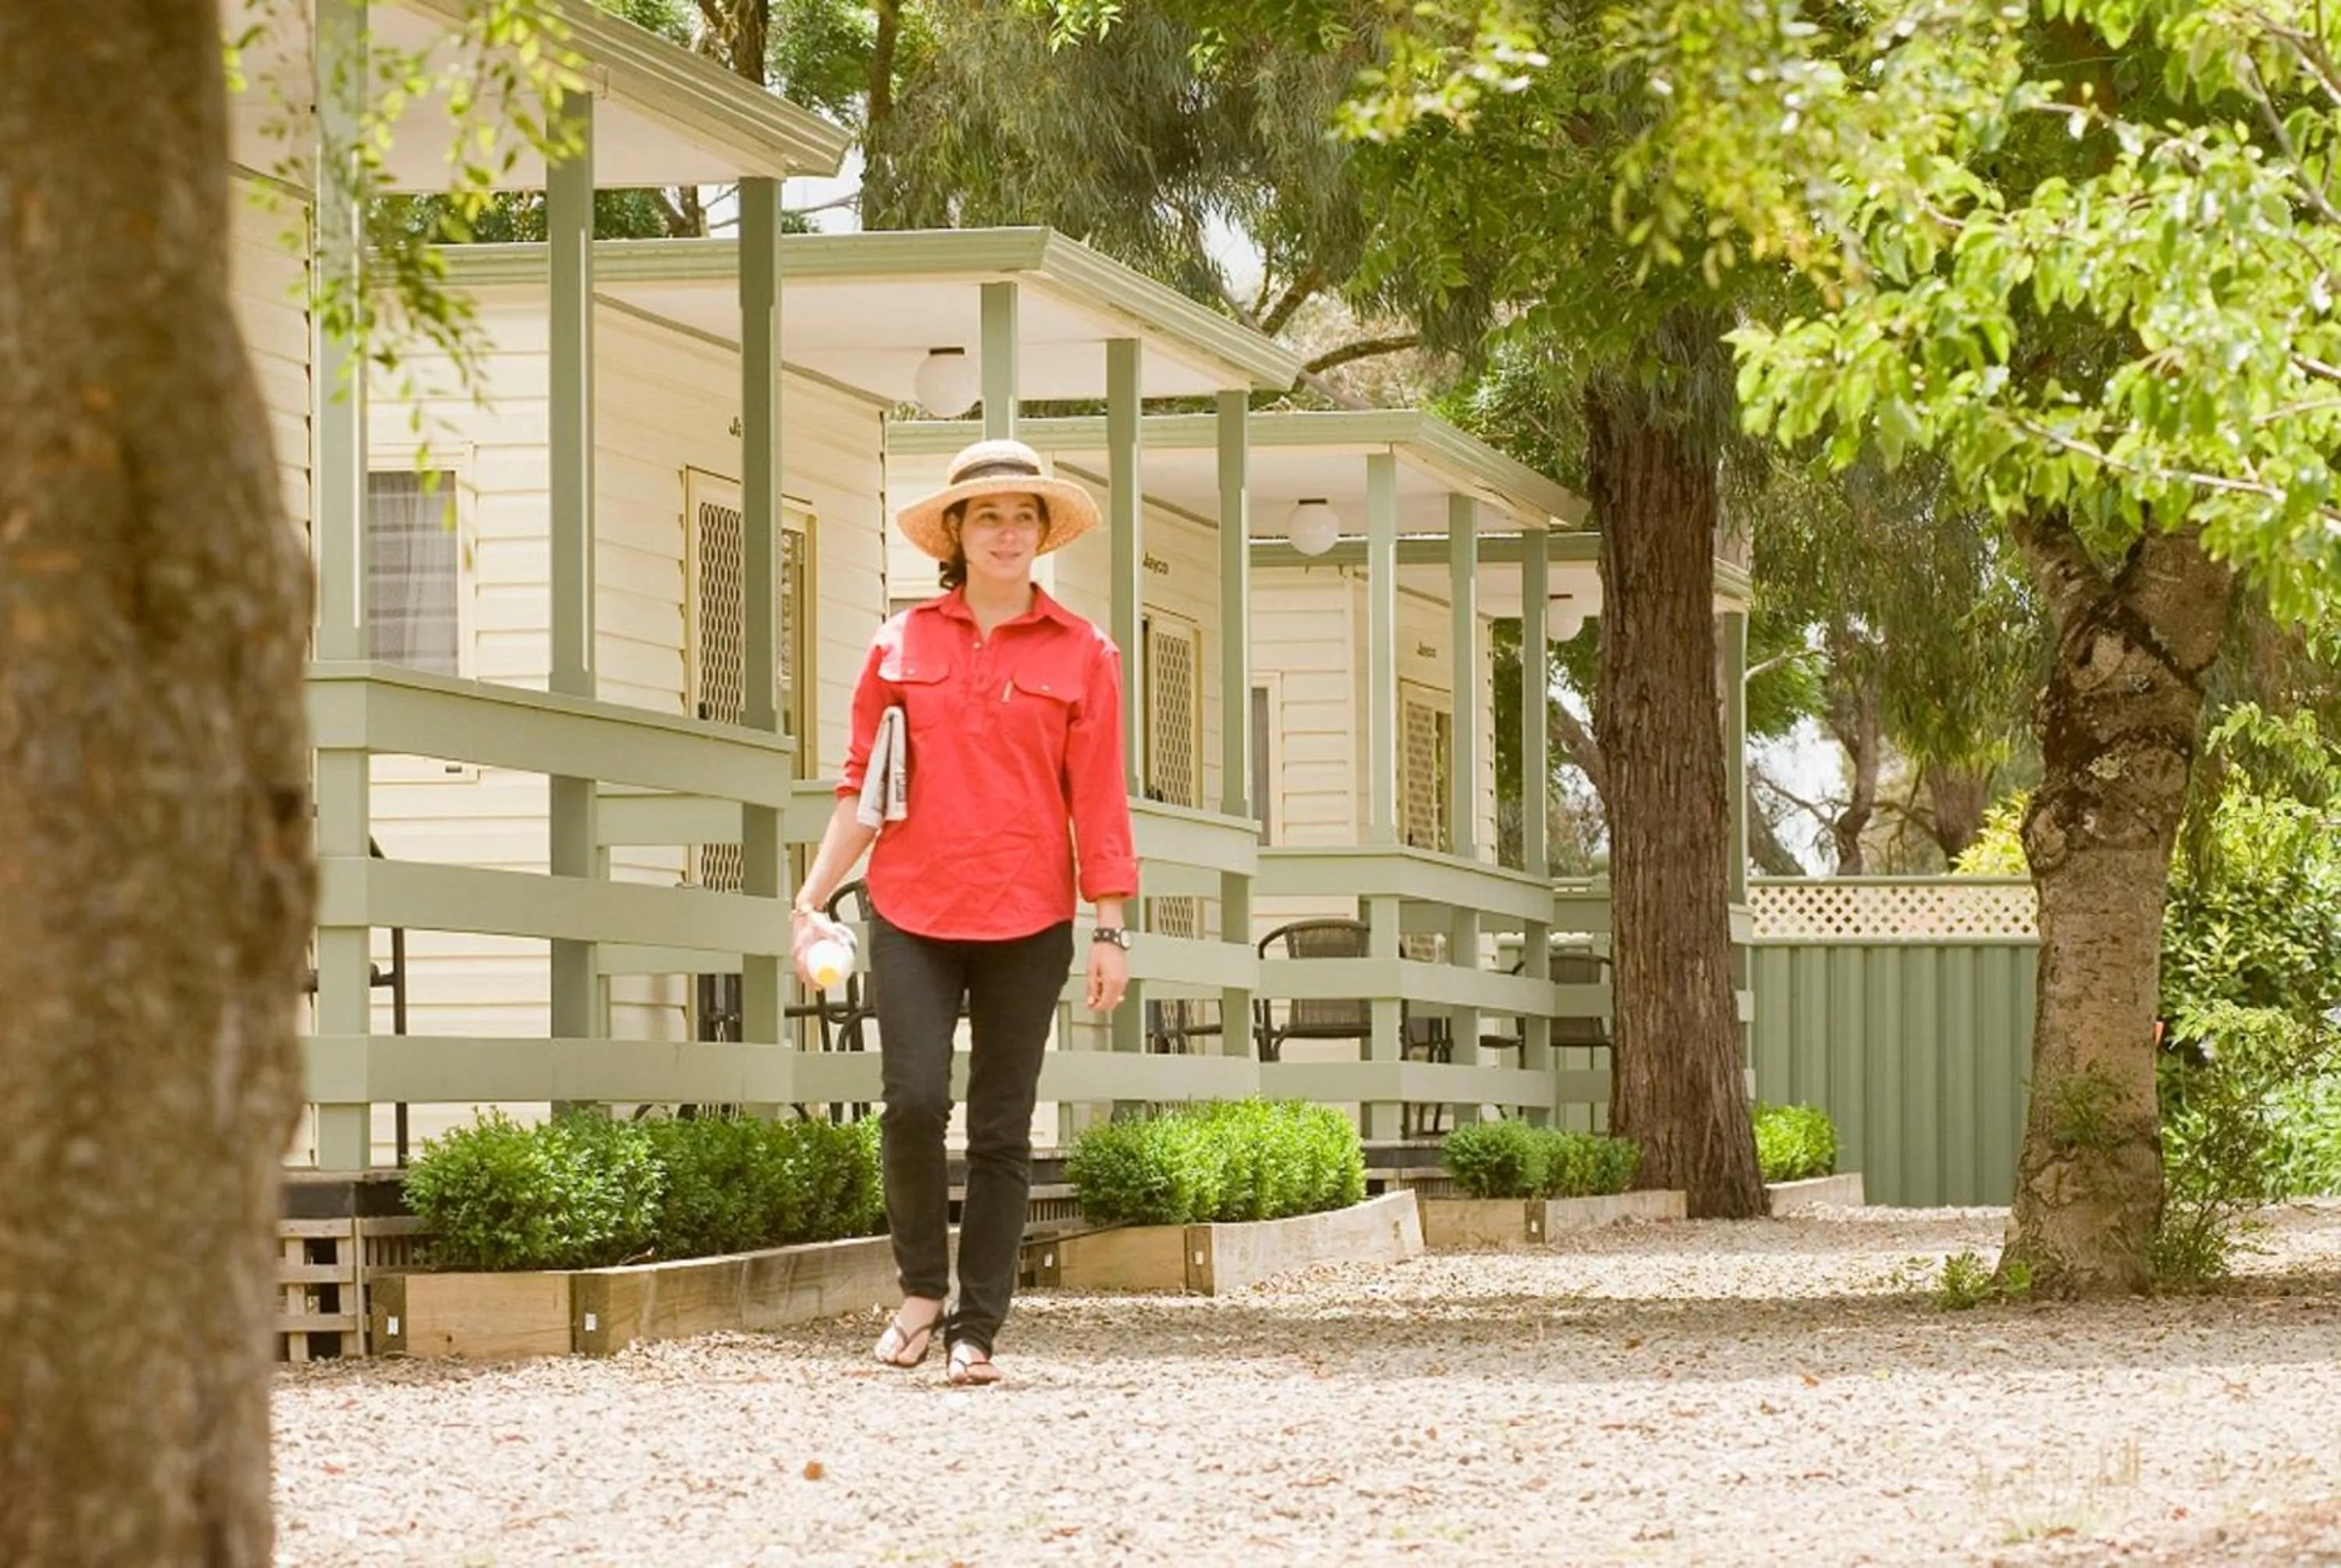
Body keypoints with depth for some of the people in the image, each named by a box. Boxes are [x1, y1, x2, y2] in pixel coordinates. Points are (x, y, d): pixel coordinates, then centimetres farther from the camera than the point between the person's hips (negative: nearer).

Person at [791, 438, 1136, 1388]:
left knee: (1001, 1130, 2)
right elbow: (862, 789, 9)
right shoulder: (900, 645, 7)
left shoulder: (1080, 655, 5)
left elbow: (1098, 802, 4)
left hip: (1028, 921, 0)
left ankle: (976, 1330, 9)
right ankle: (921, 1290, 7)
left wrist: (1110, 929, 0)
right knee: (913, 1099, -13)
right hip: (912, 913, 0)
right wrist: (812, 899, 4)